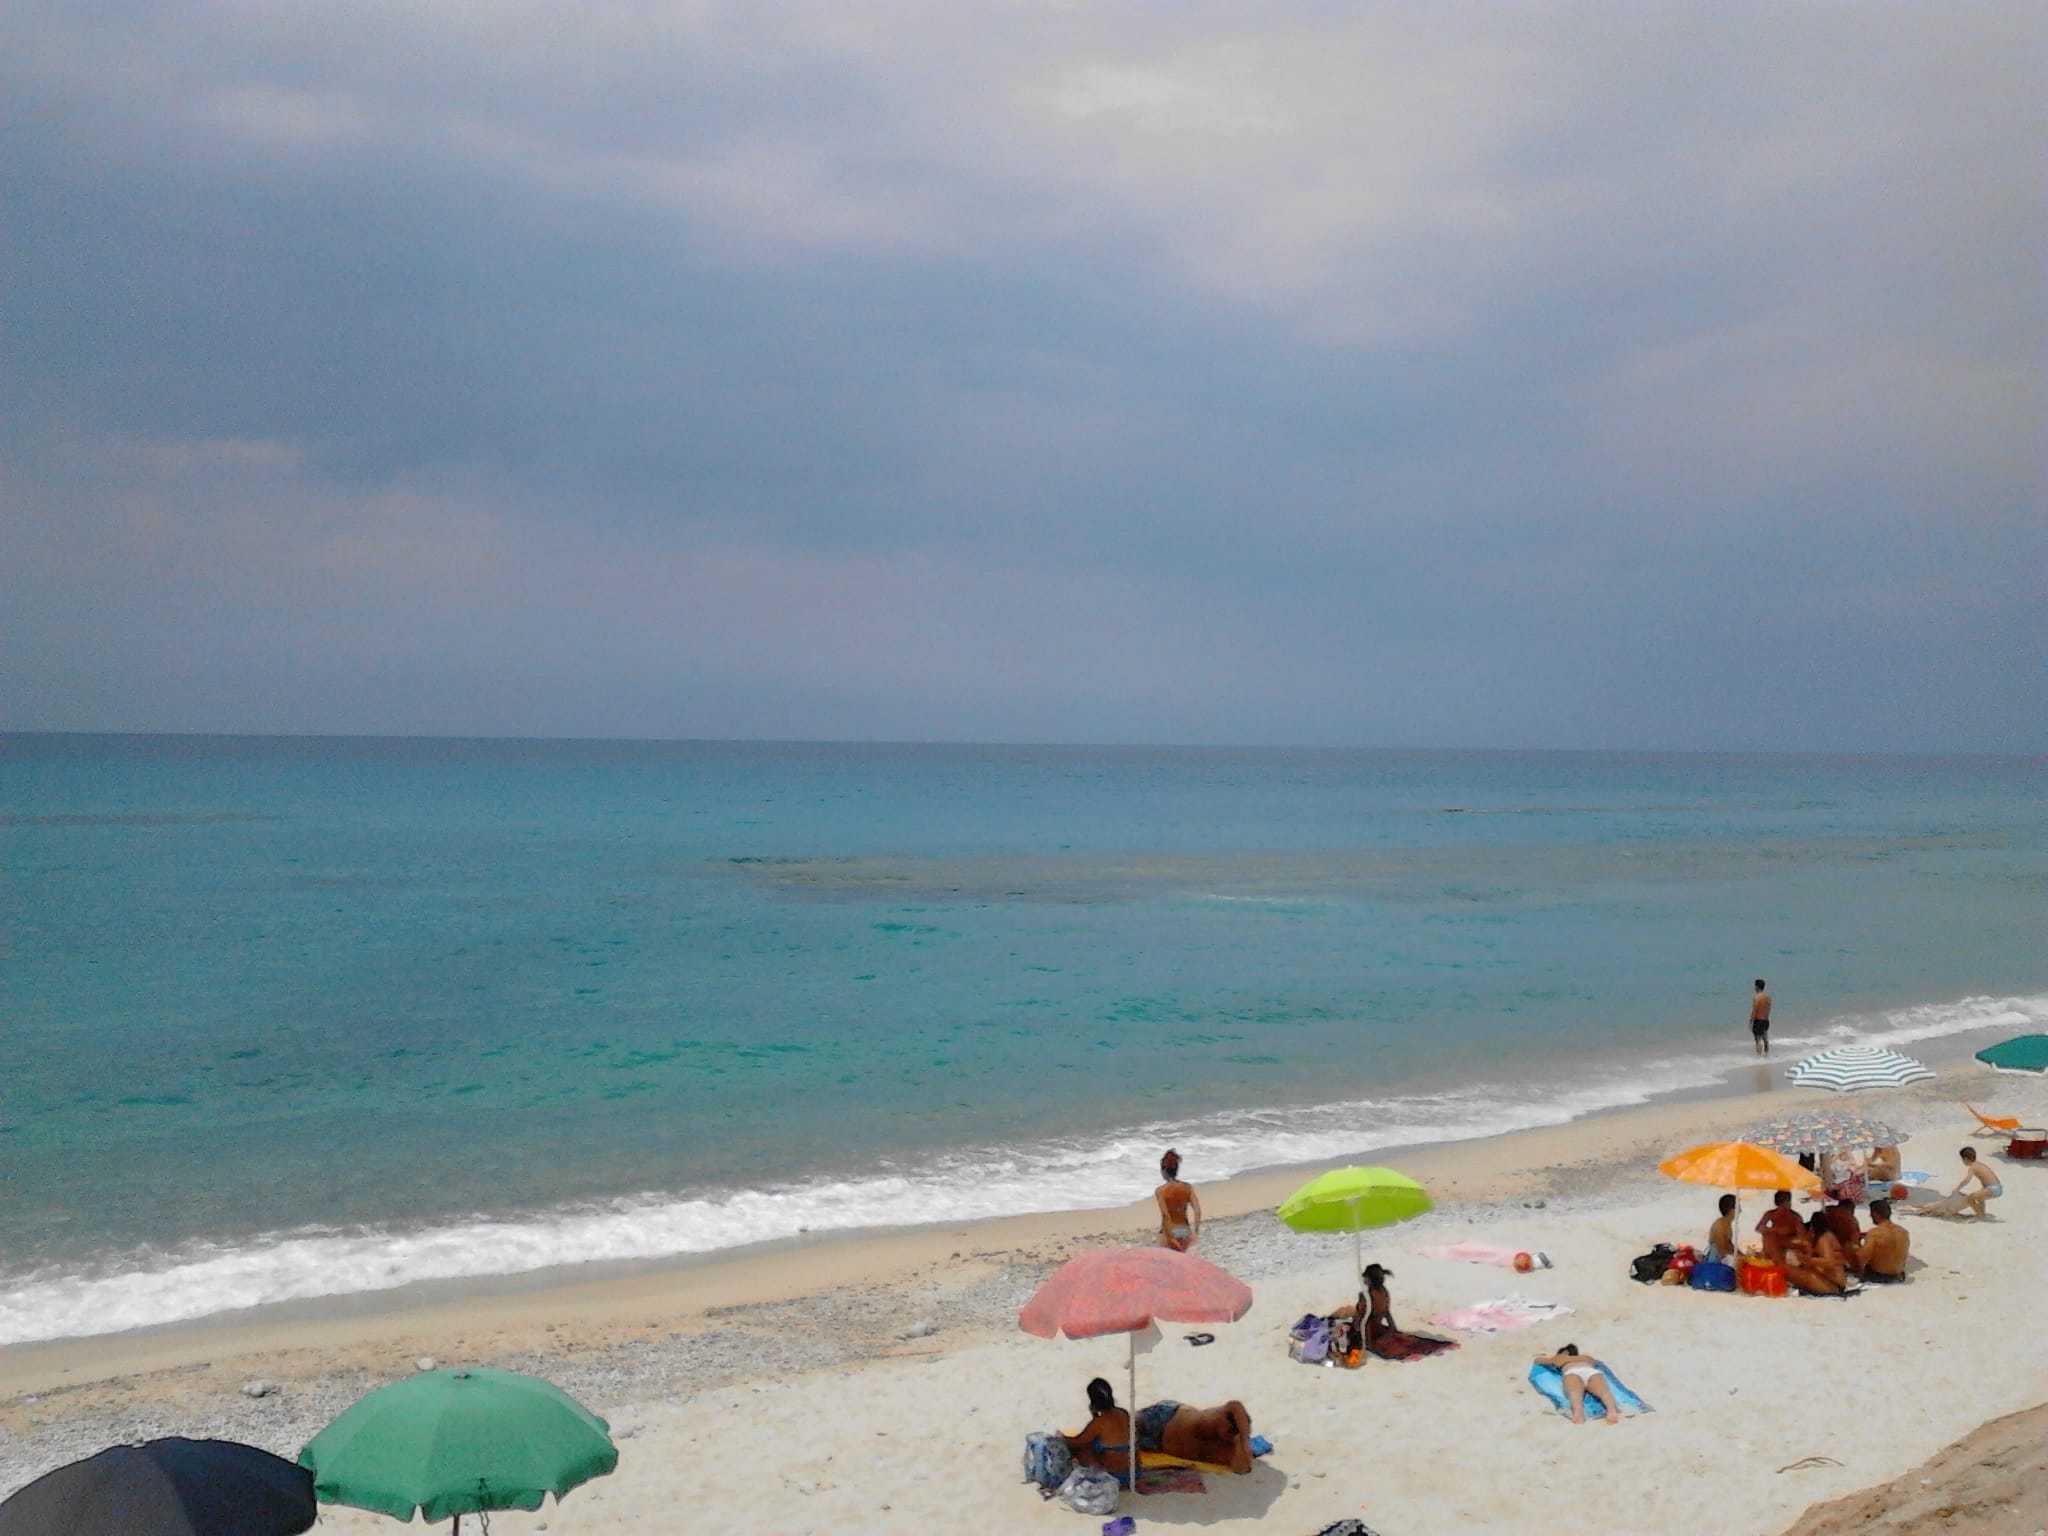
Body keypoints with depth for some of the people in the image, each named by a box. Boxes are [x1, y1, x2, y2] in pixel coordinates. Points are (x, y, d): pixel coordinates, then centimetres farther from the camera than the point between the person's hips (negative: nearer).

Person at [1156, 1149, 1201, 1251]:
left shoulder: (1161, 1190, -14)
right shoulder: (1188, 1188, -2)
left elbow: (1165, 1215, -22)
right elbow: (1198, 1211, -11)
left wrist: (1170, 1238, -21)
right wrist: (1195, 1232, -9)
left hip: (1169, 1232, -4)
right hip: (1185, 1230, 4)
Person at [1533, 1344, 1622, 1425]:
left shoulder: (1561, 1357, 40)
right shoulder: (1587, 1357, 47)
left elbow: (1537, 1359, 55)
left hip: (1573, 1372, -1)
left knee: (1575, 1394, -33)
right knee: (1604, 1392, -29)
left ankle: (1578, 1410, -67)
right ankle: (1612, 1410, -63)